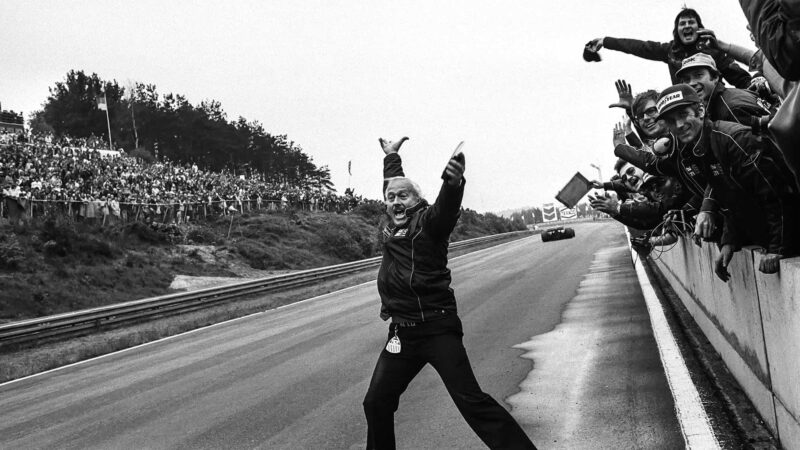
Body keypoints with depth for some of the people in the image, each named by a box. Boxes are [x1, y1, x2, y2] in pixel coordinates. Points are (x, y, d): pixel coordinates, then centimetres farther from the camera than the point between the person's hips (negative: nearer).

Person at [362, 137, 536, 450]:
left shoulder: (427, 221, -5)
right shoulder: (393, 225, 14)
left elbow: (447, 208, -29)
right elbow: (392, 183, 33)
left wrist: (454, 184, -51)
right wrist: (391, 156, 49)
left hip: (437, 328, -7)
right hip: (402, 334, 7)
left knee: (470, 400, -14)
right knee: (376, 403, 7)